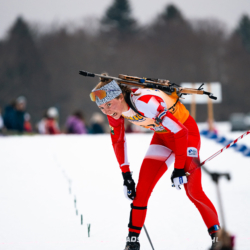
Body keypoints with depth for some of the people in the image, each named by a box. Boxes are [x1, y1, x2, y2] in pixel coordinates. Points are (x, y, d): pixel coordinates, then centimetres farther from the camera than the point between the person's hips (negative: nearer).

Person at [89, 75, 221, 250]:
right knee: (143, 186, -6)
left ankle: (217, 234, 4)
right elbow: (117, 140, 4)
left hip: (186, 131, -7)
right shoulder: (114, 109, -14)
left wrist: (179, 169, -26)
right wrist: (126, 174, 2)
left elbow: (181, 132, -31)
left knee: (193, 190, -14)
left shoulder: (145, 102, -36)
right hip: (162, 136, 7)